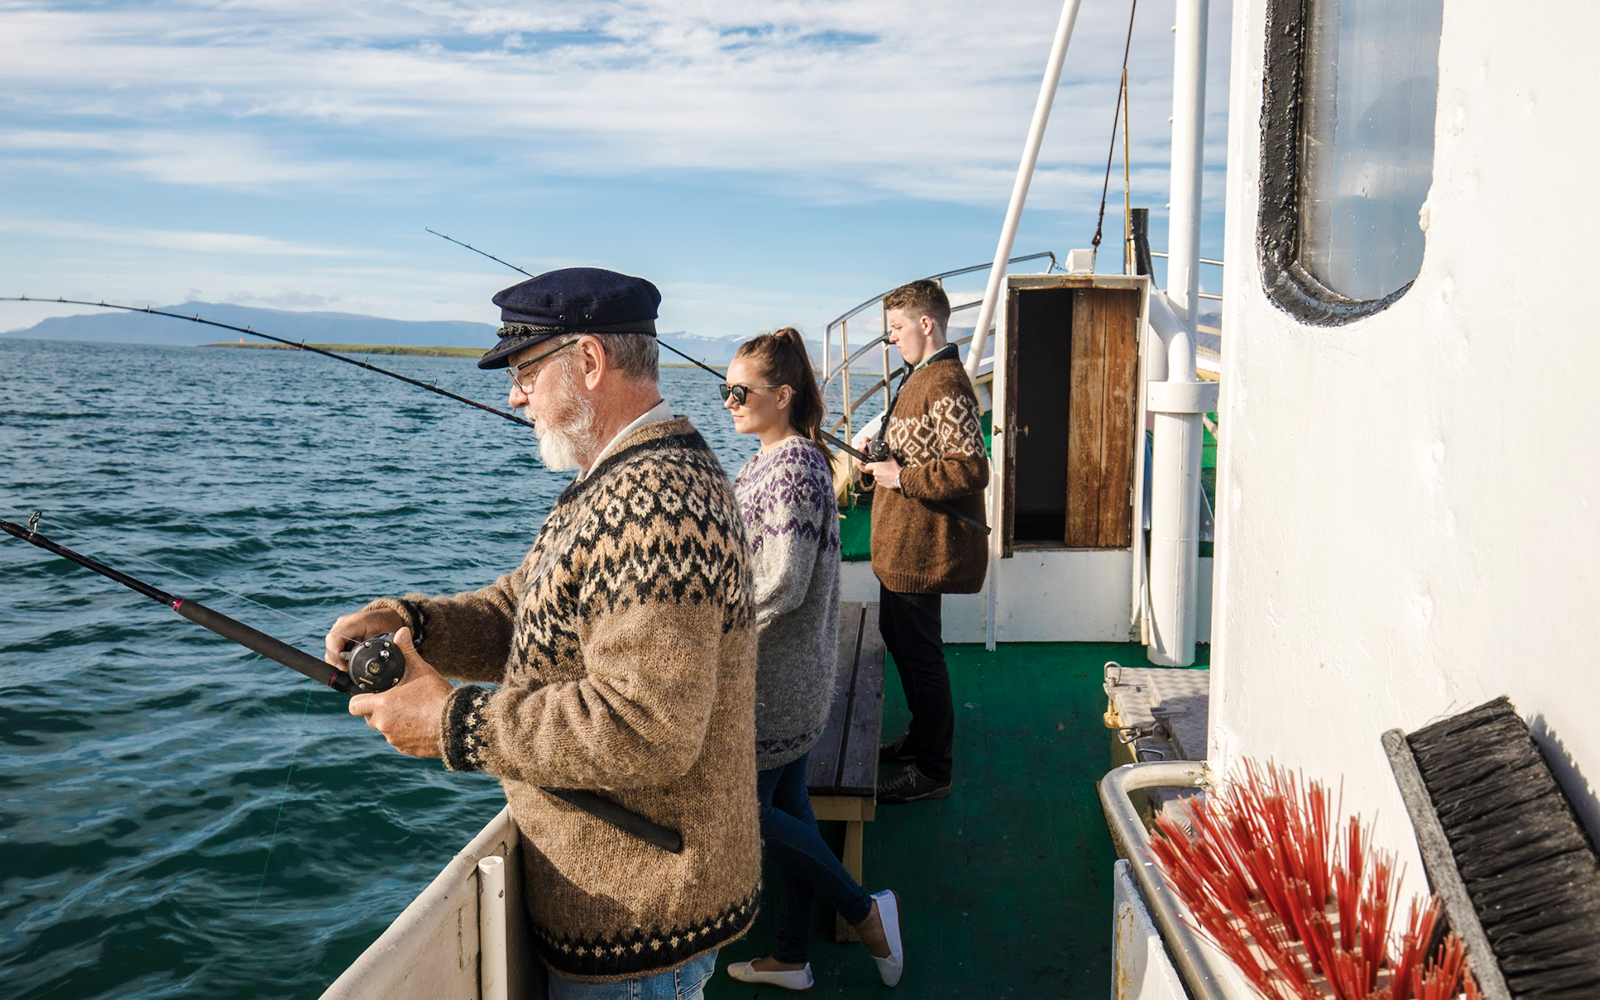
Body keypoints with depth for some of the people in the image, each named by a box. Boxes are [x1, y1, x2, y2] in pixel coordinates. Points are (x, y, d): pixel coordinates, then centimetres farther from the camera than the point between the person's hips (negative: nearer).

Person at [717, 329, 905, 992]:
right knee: (787, 806, 15)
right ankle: (790, 960, 27)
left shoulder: (791, 468, -19)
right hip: (789, 676, 10)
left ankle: (865, 912, 10)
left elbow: (783, 587, -24)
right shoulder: (779, 460, 12)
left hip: (775, 679, -10)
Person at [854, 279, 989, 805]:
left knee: (918, 653, -2)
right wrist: (880, 466, 7)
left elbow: (970, 470, -27)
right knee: (900, 639, 21)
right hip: (904, 545, 11)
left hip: (922, 548, -11)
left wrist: (900, 478, -21)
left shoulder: (945, 385, -20)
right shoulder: (923, 377, 14)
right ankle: (922, 737, 37)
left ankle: (932, 770, 11)